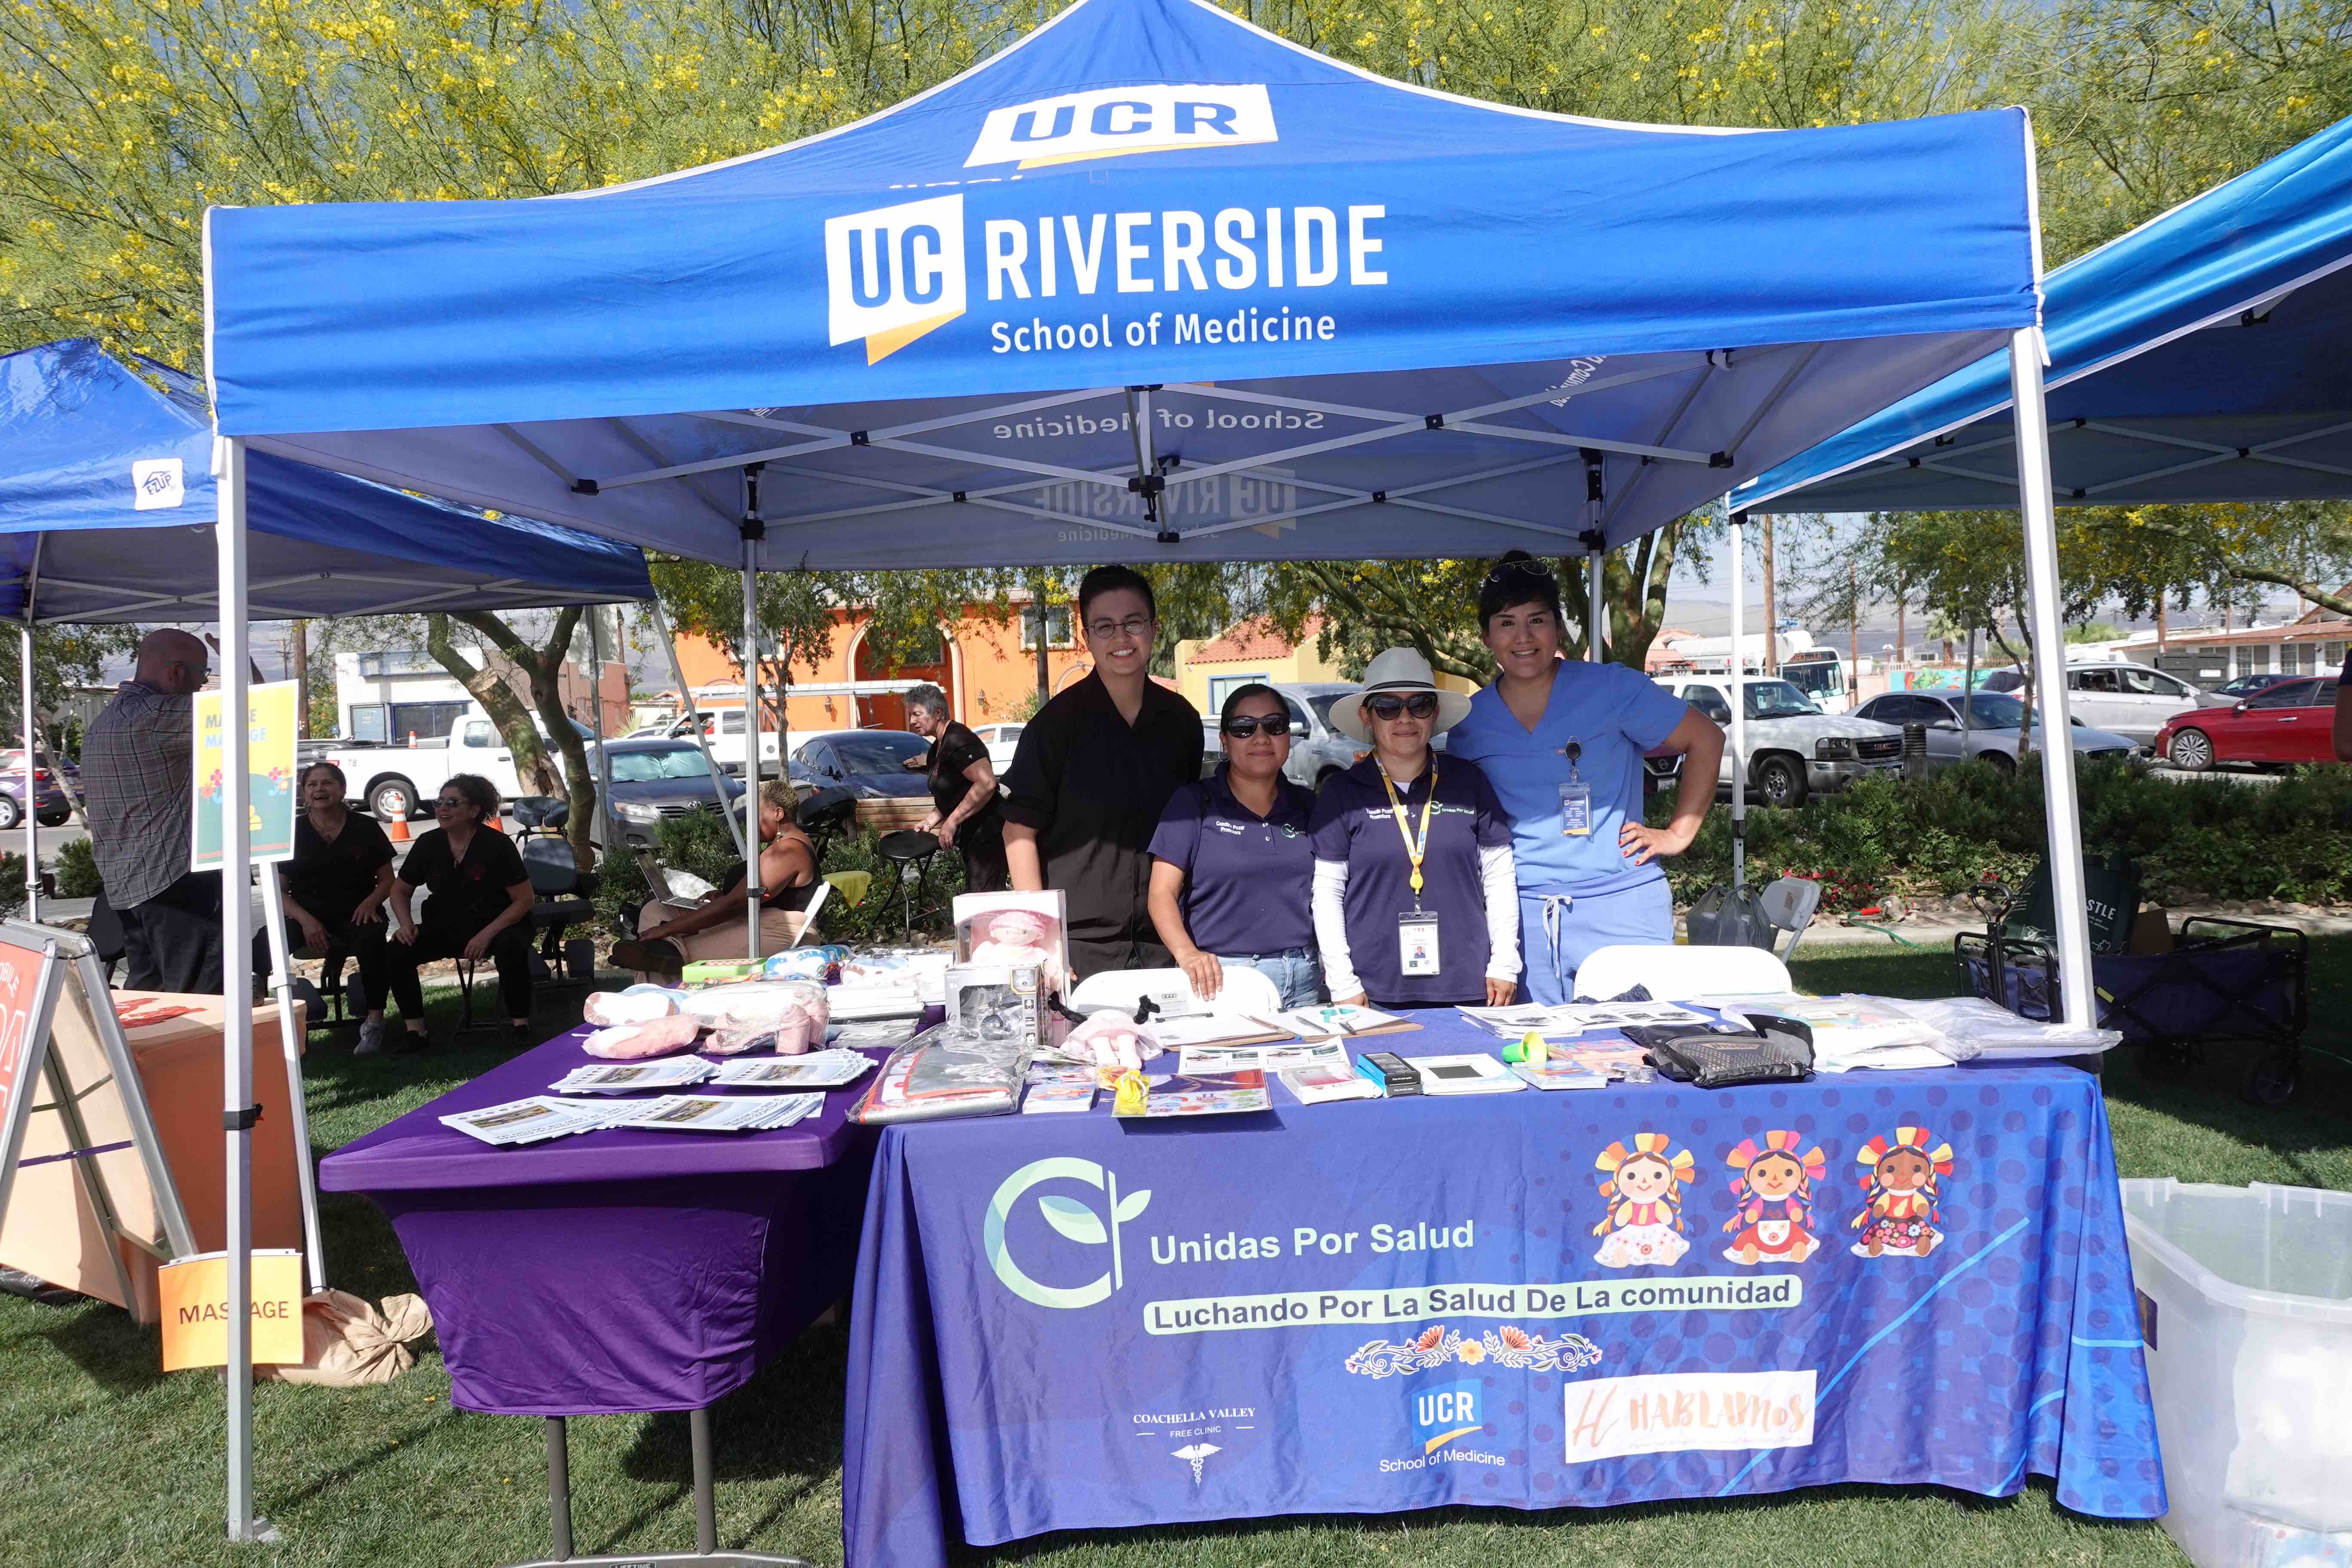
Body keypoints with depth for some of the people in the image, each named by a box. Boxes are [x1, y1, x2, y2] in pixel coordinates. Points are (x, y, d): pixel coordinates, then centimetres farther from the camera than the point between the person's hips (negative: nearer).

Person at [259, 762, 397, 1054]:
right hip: (305, 916, 1)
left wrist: (371, 902, -11)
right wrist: (305, 920, -13)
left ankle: (374, 1020, -26)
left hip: (354, 915, -1)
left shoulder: (366, 828, 7)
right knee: (263, 944, -30)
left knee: (371, 939, -36)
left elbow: (387, 880, 12)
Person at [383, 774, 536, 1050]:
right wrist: (406, 924, -8)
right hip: (446, 928, 4)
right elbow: (401, 890, 13)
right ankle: (415, 1031, -7)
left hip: (497, 924, -4)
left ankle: (520, 1024, -17)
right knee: (396, 952, -18)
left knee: (512, 948, -36)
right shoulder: (428, 843, -1)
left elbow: (524, 899, -13)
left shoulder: (497, 845, -14)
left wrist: (486, 935, -23)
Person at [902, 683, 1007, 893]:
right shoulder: (938, 747, 16)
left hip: (988, 834, -11)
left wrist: (952, 822, -23)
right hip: (971, 836, 11)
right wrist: (933, 820, 7)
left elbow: (986, 784, -28)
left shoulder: (958, 741, -17)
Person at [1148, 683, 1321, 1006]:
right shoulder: (1193, 803, 2)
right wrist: (1187, 952, -23)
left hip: (1305, 981, 4)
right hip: (1221, 980, -3)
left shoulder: (1307, 806, 13)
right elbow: (1162, 893, -5)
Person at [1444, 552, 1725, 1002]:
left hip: (1621, 902, -2)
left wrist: (1679, 833, 3)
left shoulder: (1612, 689, -1)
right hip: (1523, 910, 2)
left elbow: (1705, 739, 7)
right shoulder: (1470, 721, 7)